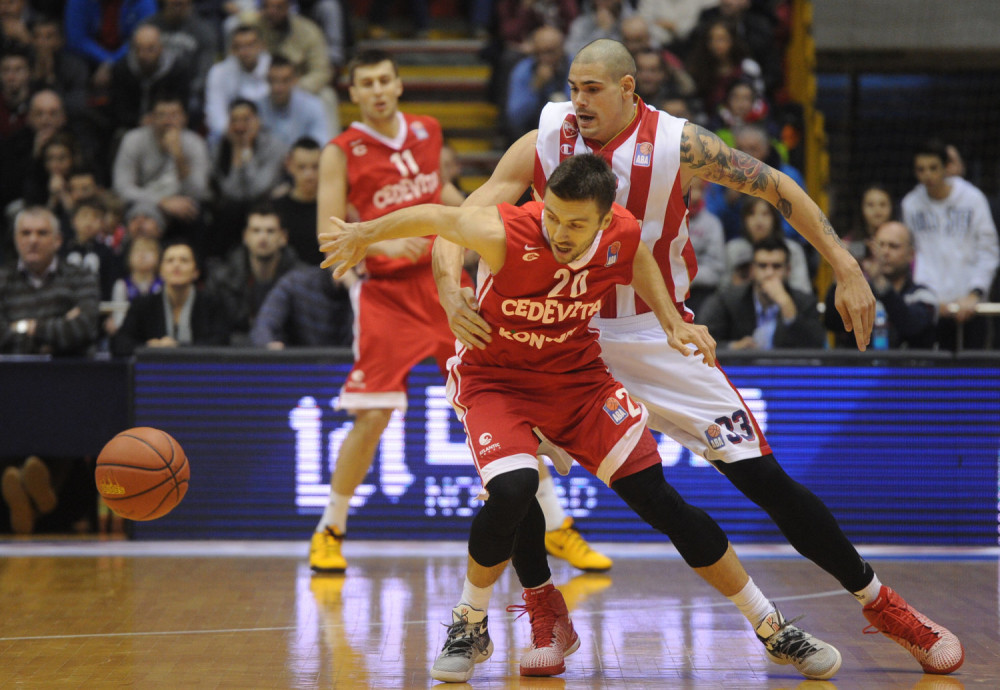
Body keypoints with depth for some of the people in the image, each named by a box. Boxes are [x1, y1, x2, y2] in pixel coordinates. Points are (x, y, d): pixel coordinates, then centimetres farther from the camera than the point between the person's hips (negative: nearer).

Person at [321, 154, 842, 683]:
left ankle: (774, 631, 9)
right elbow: (435, 219, -12)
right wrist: (364, 234, 1)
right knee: (512, 491, -31)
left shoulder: (622, 235, -19)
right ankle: (469, 629, -5)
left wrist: (673, 323, -3)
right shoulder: (505, 235, -31)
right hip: (494, 377, -3)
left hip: (578, 377, 3)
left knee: (660, 502, -3)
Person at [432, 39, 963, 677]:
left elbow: (779, 189, -4)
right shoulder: (544, 146, -11)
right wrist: (450, 287, -34)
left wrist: (847, 270, -9)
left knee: (764, 478, -3)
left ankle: (881, 604, 12)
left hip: (658, 337, -1)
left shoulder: (677, 146, -15)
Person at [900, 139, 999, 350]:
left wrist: (974, 295, -11)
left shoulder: (972, 199, -2)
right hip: (935, 304, 2)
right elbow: (914, 254, 7)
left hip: (970, 303, -2)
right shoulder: (911, 204, 6)